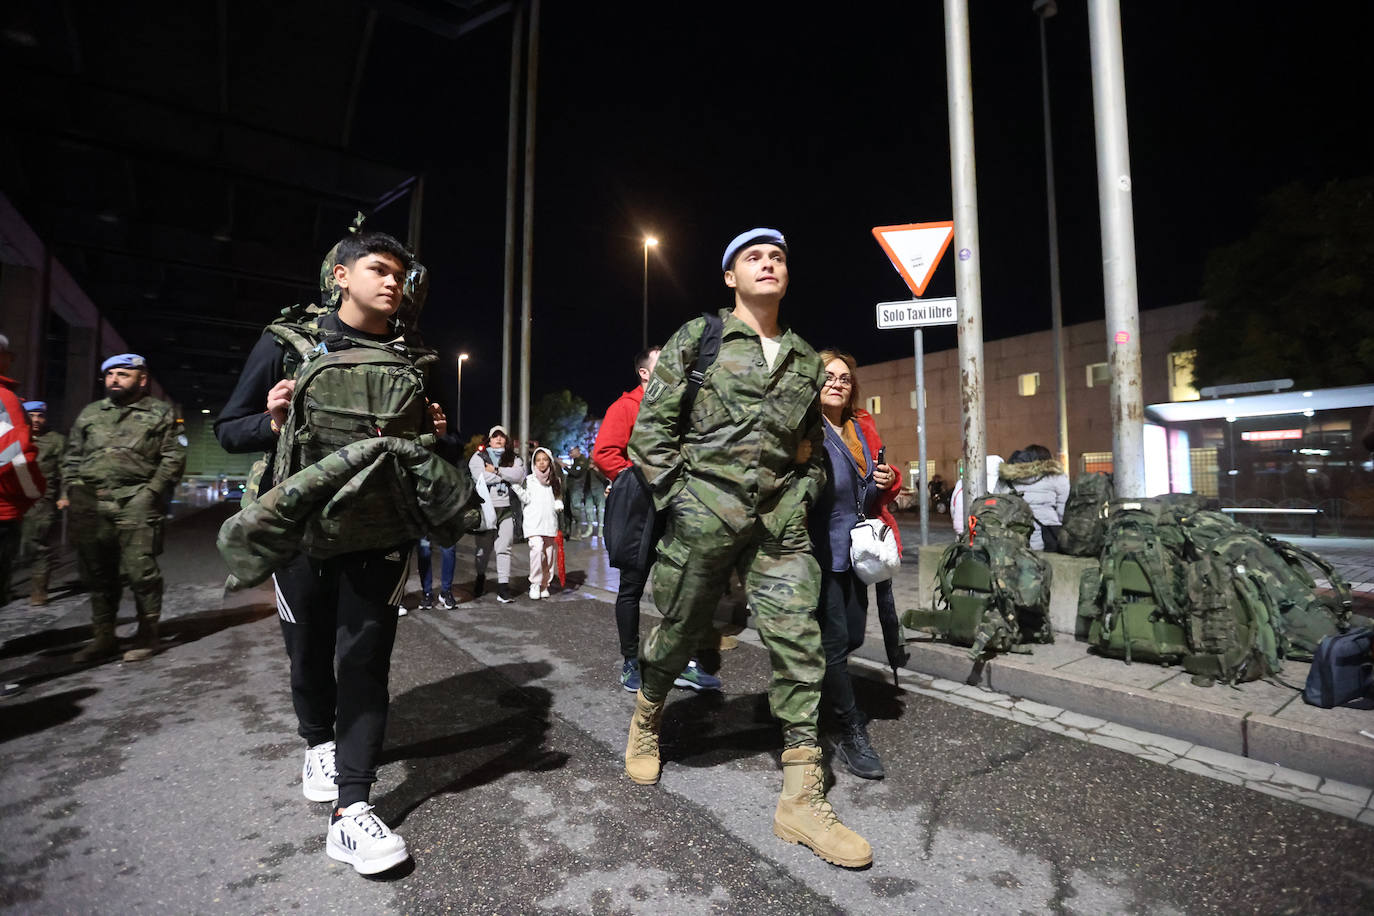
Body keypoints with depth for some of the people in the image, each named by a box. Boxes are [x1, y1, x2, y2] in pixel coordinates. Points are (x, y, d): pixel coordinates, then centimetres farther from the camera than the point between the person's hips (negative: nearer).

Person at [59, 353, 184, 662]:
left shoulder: (161, 413, 6)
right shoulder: (90, 413, 20)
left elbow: (173, 458, 0)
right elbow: (71, 457, 22)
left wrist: (151, 492, -8)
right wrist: (69, 492, 9)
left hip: (135, 503, -5)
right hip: (89, 504, 5)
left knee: (140, 571, -7)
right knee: (97, 573, 10)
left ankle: (147, 635, 5)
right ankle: (103, 636, 21)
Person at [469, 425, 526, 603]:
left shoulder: (513, 458, 14)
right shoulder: (479, 456, 8)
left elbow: (519, 475, -6)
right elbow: (480, 477, -11)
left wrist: (496, 470, -9)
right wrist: (506, 475, -4)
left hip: (506, 509, 1)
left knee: (504, 548, -3)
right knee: (483, 547, 8)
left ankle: (503, 587, -2)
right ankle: (480, 579, 32)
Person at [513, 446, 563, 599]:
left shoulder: (556, 480, 15)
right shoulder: (529, 479, 7)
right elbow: (526, 499, 0)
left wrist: (559, 504, 2)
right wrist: (516, 487, -12)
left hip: (550, 521, 3)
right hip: (534, 520, -3)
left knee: (550, 553, 4)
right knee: (537, 548, -20)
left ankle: (545, 584, 17)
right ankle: (535, 584, -9)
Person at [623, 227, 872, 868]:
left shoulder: (805, 358, 15)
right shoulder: (697, 338, 3)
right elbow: (651, 426, -1)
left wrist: (803, 499, 9)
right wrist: (678, 498, -7)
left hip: (780, 522, 4)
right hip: (703, 512, -3)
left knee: (799, 645, -1)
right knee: (677, 633, 10)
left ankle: (802, 799, 12)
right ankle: (646, 723, 41)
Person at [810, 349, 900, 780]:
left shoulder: (863, 431, 15)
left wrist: (888, 481, 5)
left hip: (855, 549, 8)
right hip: (821, 550, -8)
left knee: (853, 637, 13)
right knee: (835, 641, -3)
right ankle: (852, 736, 10)